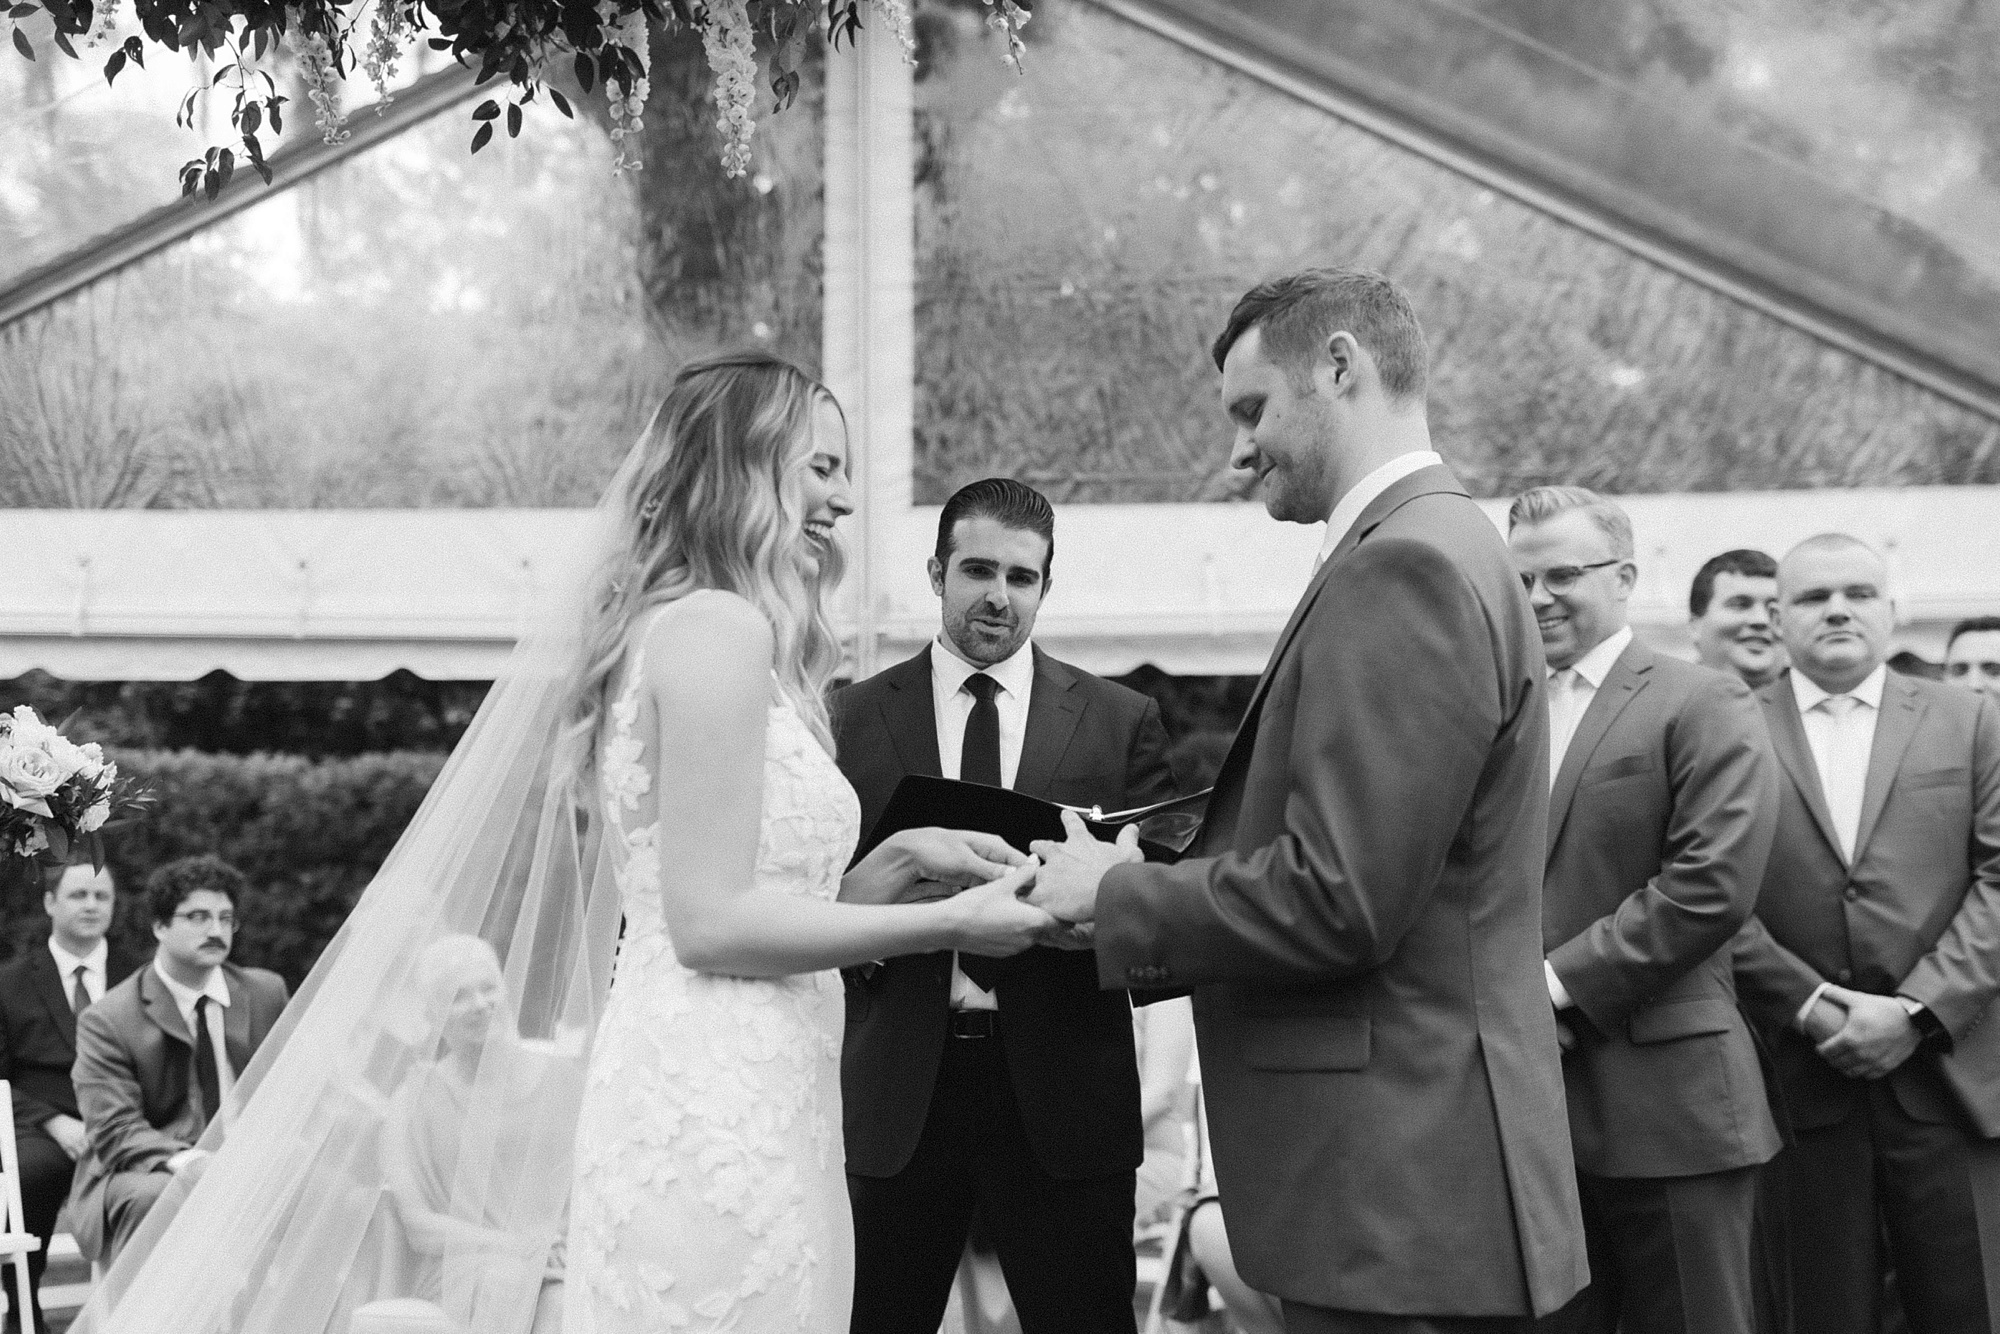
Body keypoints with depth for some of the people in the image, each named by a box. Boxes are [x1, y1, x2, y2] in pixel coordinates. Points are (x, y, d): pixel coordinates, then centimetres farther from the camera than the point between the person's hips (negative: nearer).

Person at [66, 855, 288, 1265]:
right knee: (151, 1198, -38)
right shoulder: (107, 1020, -3)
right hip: (147, 1174, -3)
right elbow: (115, 1131, -11)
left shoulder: (266, 992, 10)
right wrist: (180, 1160, -32)